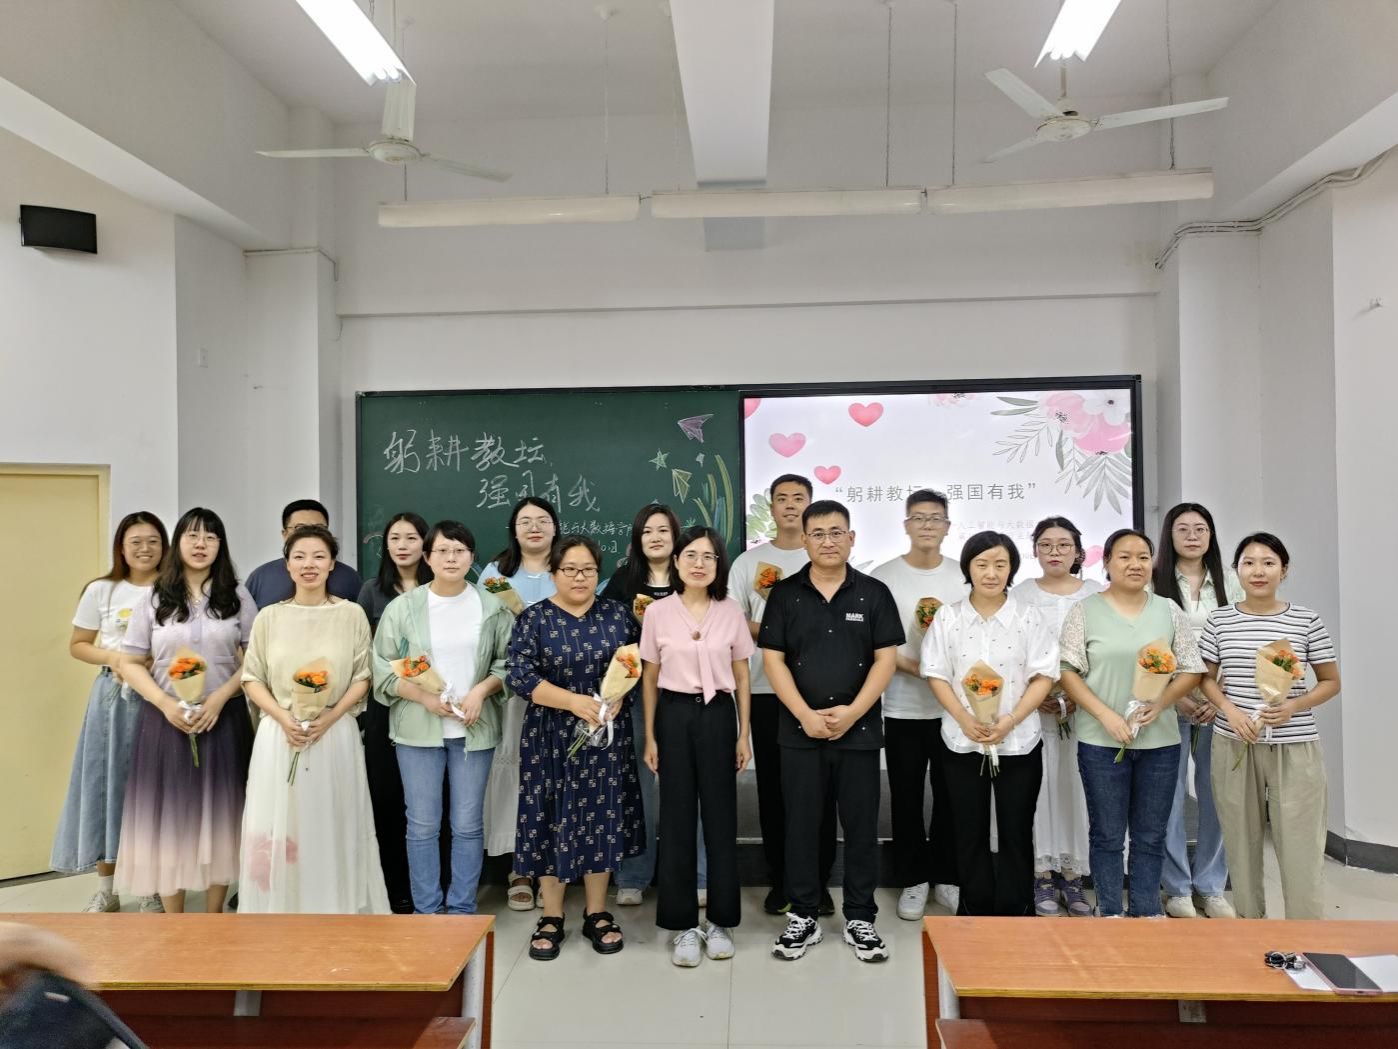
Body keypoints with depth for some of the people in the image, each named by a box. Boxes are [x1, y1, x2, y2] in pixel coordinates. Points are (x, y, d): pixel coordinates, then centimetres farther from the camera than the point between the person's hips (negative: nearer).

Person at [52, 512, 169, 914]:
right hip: (113, 696, 1)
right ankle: (106, 889, 20)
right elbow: (77, 645, 9)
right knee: (106, 783, 5)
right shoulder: (101, 591, 3)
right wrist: (111, 657, -9)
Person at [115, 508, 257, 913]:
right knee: (169, 817, 5)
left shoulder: (237, 597, 4)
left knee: (219, 817, 5)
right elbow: (131, 664, 3)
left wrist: (220, 697, -13)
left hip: (223, 719, 0)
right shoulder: (154, 600, 5)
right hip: (165, 720, 0)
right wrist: (166, 704, -11)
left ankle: (214, 917, 19)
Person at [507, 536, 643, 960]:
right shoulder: (533, 618, -4)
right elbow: (520, 675, -13)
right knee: (552, 820, 4)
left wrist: (617, 696, -13)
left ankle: (597, 914, 22)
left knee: (602, 817, 8)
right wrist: (573, 701, -22)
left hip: (608, 733, 2)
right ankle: (551, 919, 18)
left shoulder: (618, 615, 3)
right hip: (551, 736, -2)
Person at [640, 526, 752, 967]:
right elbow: (650, 679, 5)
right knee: (677, 819, 5)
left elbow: (741, 677, 5)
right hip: (675, 716, 0)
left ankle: (720, 921, 21)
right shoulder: (658, 612, -1)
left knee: (721, 817, 6)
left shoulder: (731, 612, 0)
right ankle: (684, 924, 17)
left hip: (718, 715, 0)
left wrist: (744, 734, 3)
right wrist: (650, 736, 3)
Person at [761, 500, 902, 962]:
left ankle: (860, 919, 22)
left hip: (860, 730, 0)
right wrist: (806, 715, -13)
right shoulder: (785, 594, 2)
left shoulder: (874, 593, 2)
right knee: (801, 824, 8)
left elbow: (886, 659, -2)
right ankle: (803, 916, 22)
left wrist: (852, 711, -13)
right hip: (800, 731, 0)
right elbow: (773, 660, -2)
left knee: (861, 825, 8)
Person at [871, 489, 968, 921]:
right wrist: (909, 665, -17)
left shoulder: (964, 576, 4)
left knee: (950, 797, 9)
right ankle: (913, 880, 22)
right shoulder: (883, 577, -2)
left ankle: (947, 877, 25)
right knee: (906, 798, 7)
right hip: (903, 707, -1)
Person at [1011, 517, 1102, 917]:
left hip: (1086, 707, 1)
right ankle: (1043, 877, 11)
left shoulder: (1096, 594, 6)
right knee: (1039, 785, 0)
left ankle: (1073, 876, 16)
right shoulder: (1021, 593, 4)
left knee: (1077, 786, 3)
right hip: (1034, 706, -1)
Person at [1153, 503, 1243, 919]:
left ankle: (1211, 886, 20)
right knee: (1169, 797, 1)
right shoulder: (1154, 584, 1)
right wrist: (1176, 696, -11)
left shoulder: (1228, 585, 9)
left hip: (1218, 705, 3)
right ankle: (1177, 888, 14)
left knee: (1217, 795, 5)